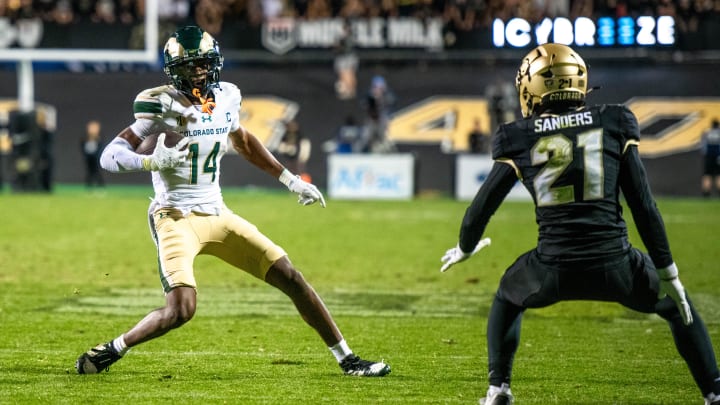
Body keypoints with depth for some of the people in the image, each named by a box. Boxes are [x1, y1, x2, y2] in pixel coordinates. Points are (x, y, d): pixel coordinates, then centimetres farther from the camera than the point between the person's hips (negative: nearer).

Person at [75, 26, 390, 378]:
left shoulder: (225, 98, 4)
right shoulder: (163, 104, -15)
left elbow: (243, 142, 26)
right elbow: (110, 156, -18)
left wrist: (291, 180, 26)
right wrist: (151, 162, -37)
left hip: (217, 215, 6)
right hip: (176, 218, -6)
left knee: (290, 277, 3)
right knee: (180, 310, -23)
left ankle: (347, 359, 13)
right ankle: (112, 350, 1)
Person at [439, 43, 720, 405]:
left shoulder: (519, 138, 6)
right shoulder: (613, 124, 5)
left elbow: (481, 209, 13)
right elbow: (643, 205, 3)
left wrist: (464, 249, 35)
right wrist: (667, 272, 9)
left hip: (553, 269, 0)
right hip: (614, 265, 0)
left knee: (507, 300, 34)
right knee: (676, 306, 26)